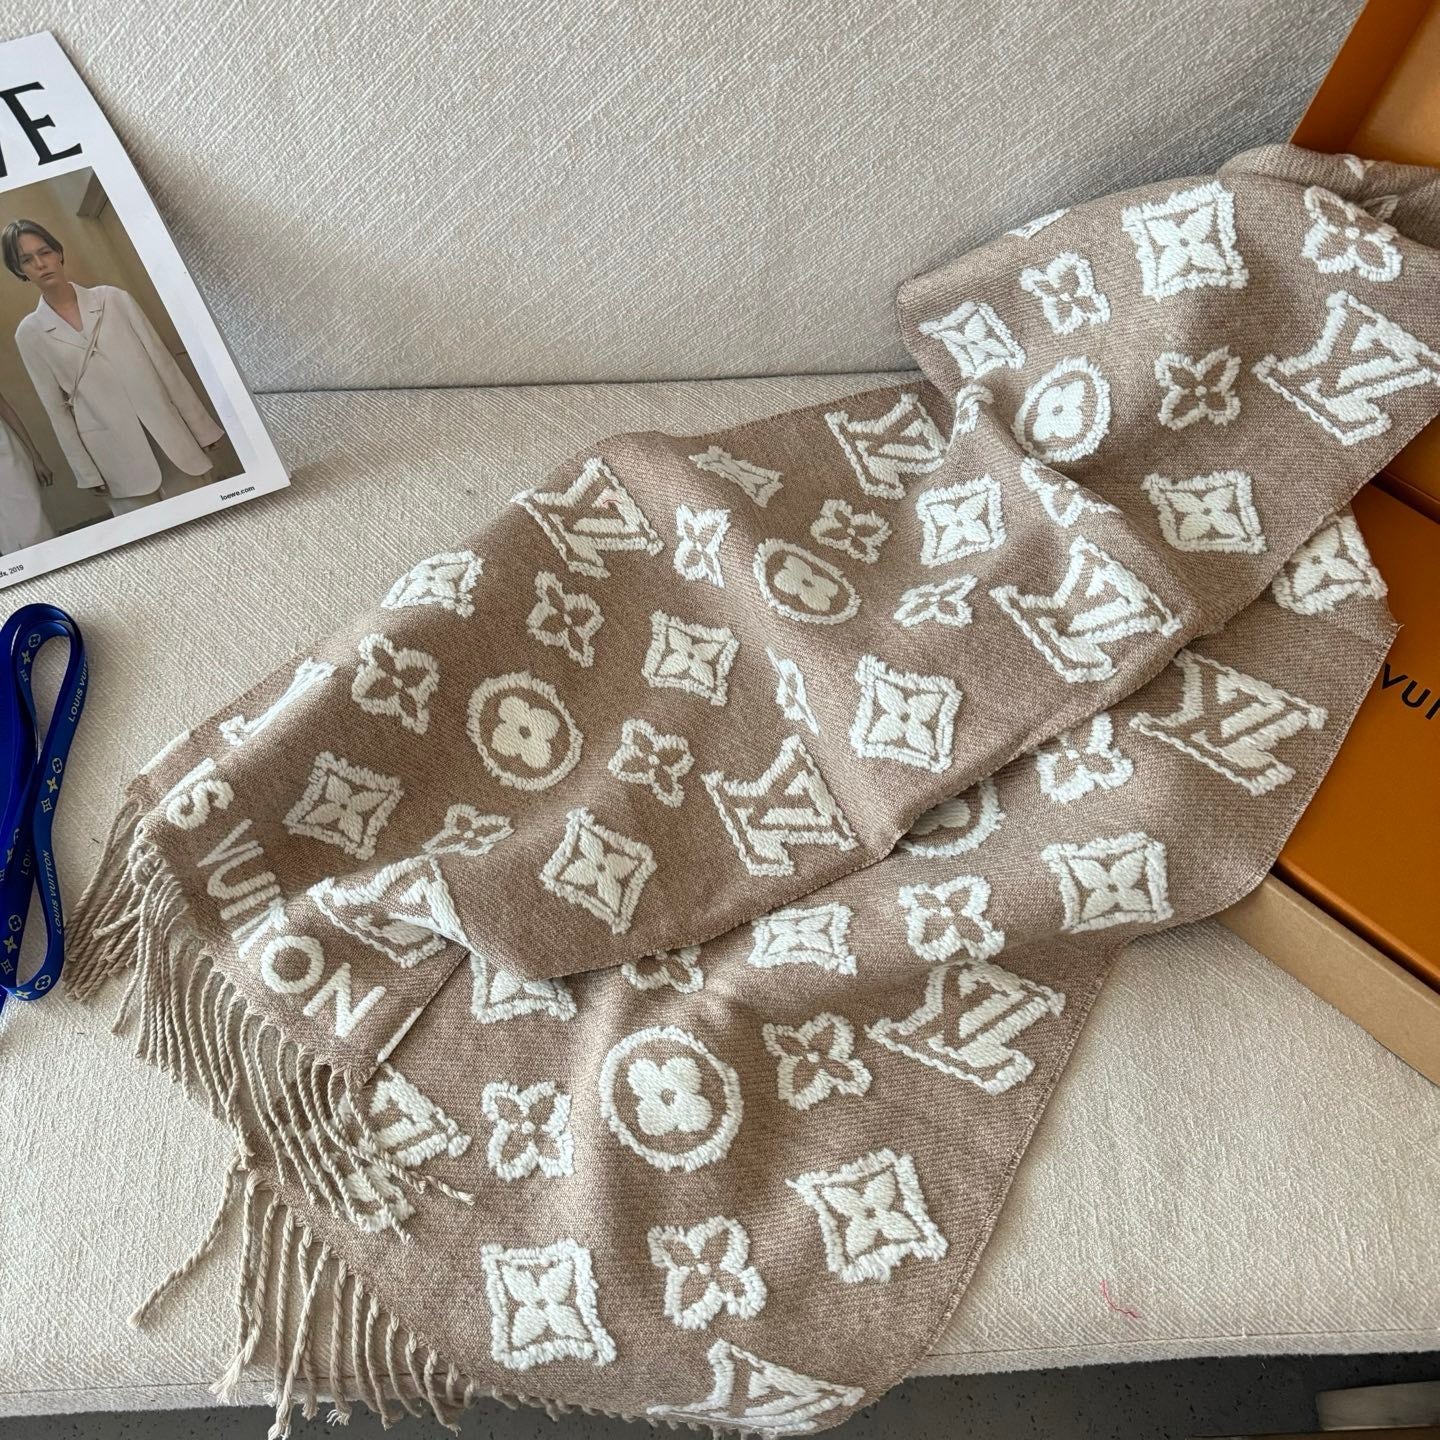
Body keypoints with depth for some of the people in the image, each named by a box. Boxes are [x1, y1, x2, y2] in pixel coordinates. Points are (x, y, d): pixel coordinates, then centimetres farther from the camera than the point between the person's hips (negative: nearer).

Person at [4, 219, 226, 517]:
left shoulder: (114, 298, 5)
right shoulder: (30, 333, 4)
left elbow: (162, 362, 5)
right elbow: (56, 408, 4)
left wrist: (203, 426, 2)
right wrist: (87, 472, 1)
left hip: (167, 434, 1)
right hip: (114, 456, -1)